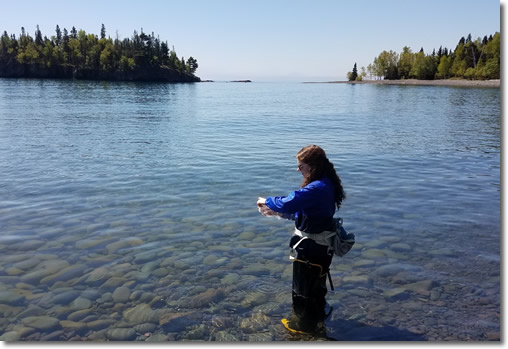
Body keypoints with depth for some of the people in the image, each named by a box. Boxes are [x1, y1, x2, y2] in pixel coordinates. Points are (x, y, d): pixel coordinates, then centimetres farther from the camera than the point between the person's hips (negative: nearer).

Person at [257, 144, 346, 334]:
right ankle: (317, 315, 50)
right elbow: (302, 210, 8)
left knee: (303, 285, 13)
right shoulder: (326, 184, 2)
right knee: (316, 282, 29)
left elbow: (288, 203, -35)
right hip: (321, 245, 10)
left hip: (311, 247, -10)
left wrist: (267, 201, -16)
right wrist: (276, 211, 2)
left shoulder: (317, 188, -31)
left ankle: (304, 324, 33)